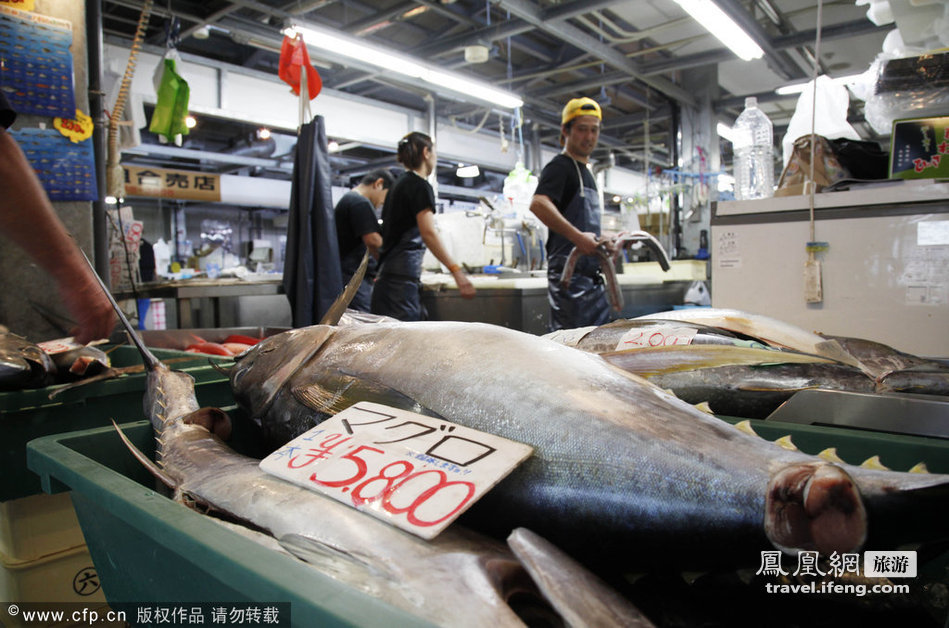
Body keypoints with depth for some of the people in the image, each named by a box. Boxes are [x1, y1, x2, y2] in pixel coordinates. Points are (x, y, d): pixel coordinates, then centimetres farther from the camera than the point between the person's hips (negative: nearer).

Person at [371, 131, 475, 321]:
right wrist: (457, 271, -23)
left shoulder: (399, 184, 22)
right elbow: (428, 233, -18)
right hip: (403, 278, -9)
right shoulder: (420, 186, -5)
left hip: (388, 275, 9)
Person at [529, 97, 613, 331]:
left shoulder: (586, 172, 24)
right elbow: (538, 204, -27)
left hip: (590, 275, 10)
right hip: (570, 273, -10)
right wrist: (578, 237, -33)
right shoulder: (560, 166, -6)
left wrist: (601, 244, 15)